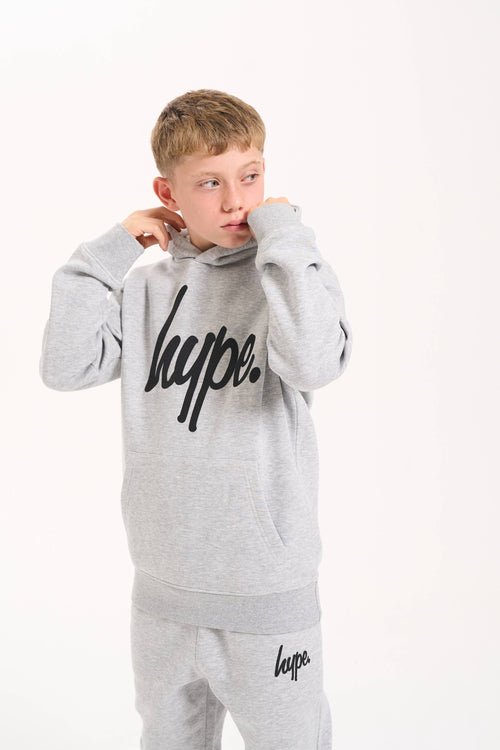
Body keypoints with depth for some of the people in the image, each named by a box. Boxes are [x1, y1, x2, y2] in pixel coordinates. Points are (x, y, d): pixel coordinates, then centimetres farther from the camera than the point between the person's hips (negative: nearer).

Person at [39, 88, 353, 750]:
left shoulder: (294, 274, -8)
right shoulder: (148, 286, 4)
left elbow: (313, 362, -29)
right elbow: (65, 366, -7)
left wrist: (281, 232, -20)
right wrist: (111, 250, -7)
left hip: (268, 592, -4)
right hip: (163, 588, 4)